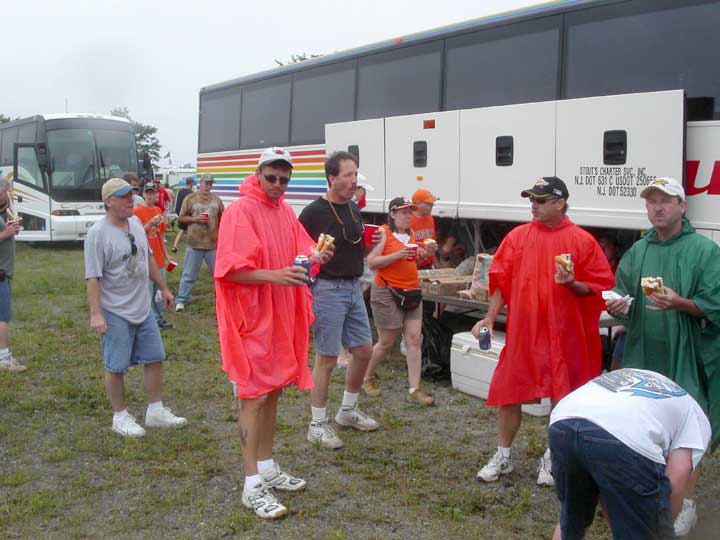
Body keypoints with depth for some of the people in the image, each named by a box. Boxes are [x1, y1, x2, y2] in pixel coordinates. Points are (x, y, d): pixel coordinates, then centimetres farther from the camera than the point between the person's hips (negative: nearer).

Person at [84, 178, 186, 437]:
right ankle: (120, 417, 19)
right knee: (116, 367, 4)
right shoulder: (98, 233, -17)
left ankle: (156, 411, 25)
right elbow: (93, 277, -19)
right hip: (116, 314, -7)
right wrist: (96, 314, -23)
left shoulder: (136, 223, 5)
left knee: (154, 358, 13)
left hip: (143, 309, 8)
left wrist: (163, 288, 20)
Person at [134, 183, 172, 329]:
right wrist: (149, 224, -23)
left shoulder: (158, 211, 12)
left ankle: (159, 318, 22)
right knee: (148, 291, -2)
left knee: (159, 289, 13)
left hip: (159, 258, 7)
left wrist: (166, 254, 18)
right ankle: (155, 319, 5)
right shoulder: (137, 211, -8)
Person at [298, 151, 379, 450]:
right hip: (328, 289, -8)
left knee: (363, 350, 13)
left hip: (354, 288, 8)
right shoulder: (314, 212, -12)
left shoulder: (354, 209, 11)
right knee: (327, 358, -1)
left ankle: (348, 410, 32)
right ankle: (318, 425, 11)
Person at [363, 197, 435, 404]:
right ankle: (368, 377, 29)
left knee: (414, 340, 0)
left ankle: (414, 390, 2)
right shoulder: (384, 233, -9)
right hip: (387, 293, -6)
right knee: (386, 342, 4)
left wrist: (419, 256, 7)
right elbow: (371, 262, -16)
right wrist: (399, 254, -22)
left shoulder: (410, 234, 12)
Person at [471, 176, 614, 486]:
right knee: (509, 392, 6)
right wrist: (490, 317, 0)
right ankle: (503, 456, 22)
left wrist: (572, 284, -19)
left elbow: (599, 287, -1)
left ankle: (552, 459, 25)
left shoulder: (582, 241, -3)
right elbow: (501, 281, 7)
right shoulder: (518, 236, 4)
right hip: (521, 332, 2)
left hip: (564, 335, -2)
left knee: (562, 396, 7)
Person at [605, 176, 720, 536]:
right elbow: (624, 301, 12)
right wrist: (618, 308, -10)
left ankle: (685, 503, 15)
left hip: (687, 357, -4)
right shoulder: (637, 252, 11)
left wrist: (679, 303, -25)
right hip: (643, 354, 5)